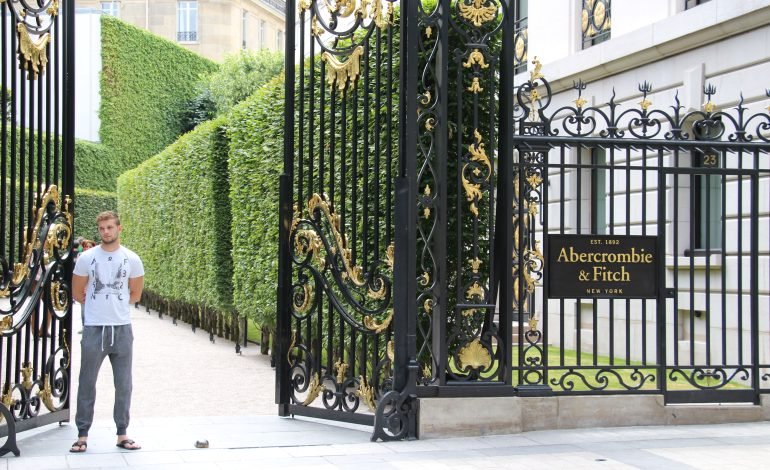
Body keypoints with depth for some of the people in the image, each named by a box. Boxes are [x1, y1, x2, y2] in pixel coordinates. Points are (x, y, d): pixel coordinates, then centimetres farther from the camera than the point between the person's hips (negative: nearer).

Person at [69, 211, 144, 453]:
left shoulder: (132, 259, 2)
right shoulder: (86, 258, -1)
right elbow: (77, 293, 7)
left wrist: (116, 305, 10)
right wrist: (97, 305, 11)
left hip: (122, 329, 1)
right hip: (93, 329, -1)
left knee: (123, 385, 5)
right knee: (87, 384, 3)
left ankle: (122, 435, 14)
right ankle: (82, 435, 11)